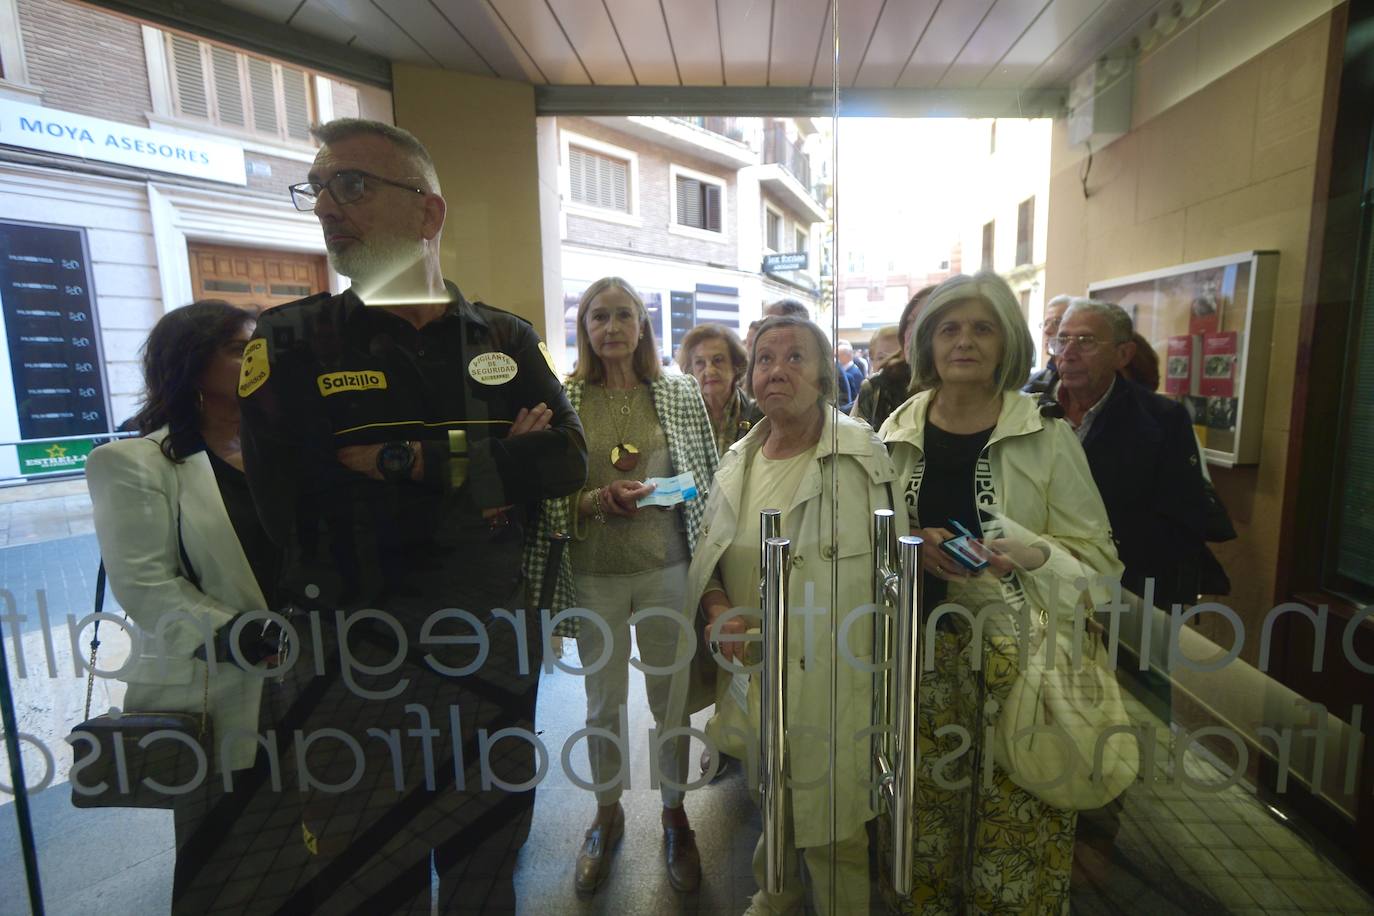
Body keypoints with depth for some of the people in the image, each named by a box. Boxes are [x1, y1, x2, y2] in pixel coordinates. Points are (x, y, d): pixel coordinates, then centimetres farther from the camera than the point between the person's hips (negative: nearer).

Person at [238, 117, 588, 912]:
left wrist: (414, 463, -17)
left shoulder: (507, 341, 3)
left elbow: (569, 462, -7)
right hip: (355, 661, -1)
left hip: (498, 647, 2)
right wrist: (499, 461, -16)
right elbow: (295, 512, -16)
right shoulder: (291, 344, -3)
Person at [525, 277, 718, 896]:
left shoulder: (680, 395, 0)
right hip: (594, 574, 0)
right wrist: (598, 500, -18)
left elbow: (709, 481, 4)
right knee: (603, 703, 17)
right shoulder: (563, 399, -2)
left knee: (669, 699, 14)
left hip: (667, 568, 0)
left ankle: (675, 815, 39)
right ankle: (608, 815, 42)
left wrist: (658, 491, -11)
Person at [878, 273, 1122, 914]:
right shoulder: (898, 433, 3)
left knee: (1015, 817, 7)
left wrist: (1033, 555, -21)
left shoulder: (1048, 435, -4)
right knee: (928, 804, 14)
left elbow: (1096, 553, -1)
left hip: (1017, 652, -2)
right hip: (924, 647, 2)